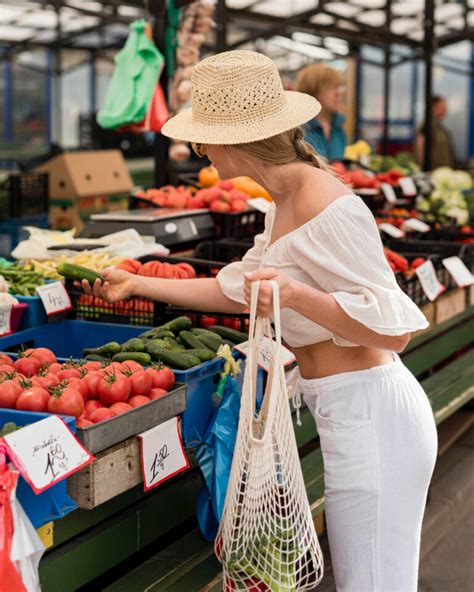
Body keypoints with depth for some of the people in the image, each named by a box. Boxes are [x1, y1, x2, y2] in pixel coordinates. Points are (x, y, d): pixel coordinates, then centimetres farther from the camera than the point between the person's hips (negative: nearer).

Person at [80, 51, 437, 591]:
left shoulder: (329, 209, -22)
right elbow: (238, 290, 20)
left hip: (372, 418, -10)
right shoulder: (285, 202, 9)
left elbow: (392, 329, -21)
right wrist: (139, 284, 27)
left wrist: (297, 295, -34)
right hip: (345, 414, 10)